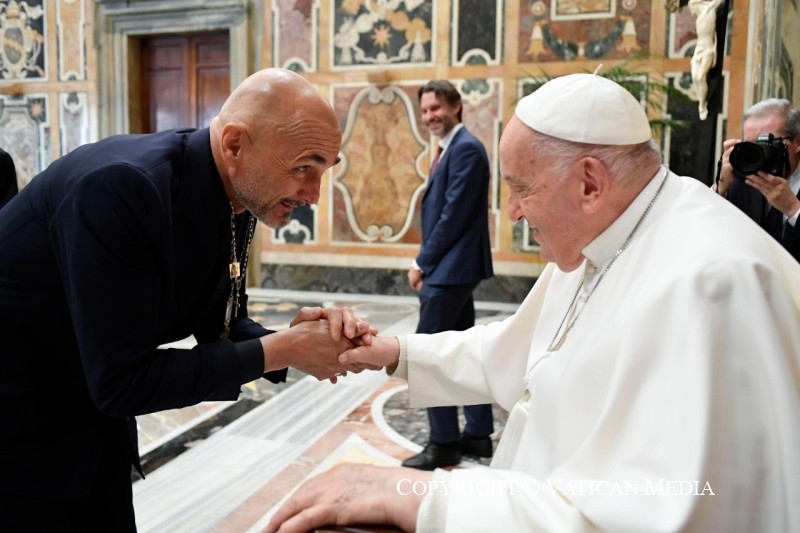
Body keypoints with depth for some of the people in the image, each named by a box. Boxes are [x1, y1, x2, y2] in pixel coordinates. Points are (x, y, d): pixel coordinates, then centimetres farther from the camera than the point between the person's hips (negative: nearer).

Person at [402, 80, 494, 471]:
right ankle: (478, 433, 23)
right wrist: (427, 261, 9)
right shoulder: (450, 149, 17)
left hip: (450, 267, -10)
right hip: (449, 267, 10)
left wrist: (422, 262, -13)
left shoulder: (466, 148, -14)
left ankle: (443, 443, 5)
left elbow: (455, 214, -20)